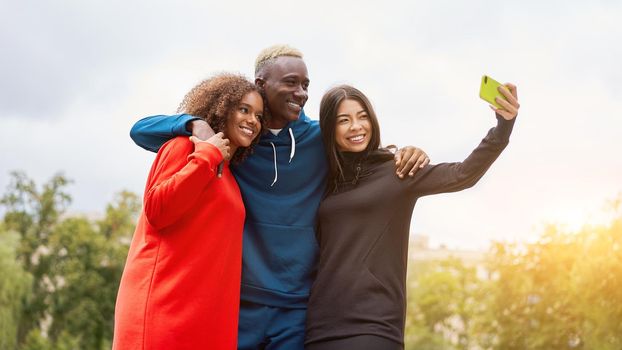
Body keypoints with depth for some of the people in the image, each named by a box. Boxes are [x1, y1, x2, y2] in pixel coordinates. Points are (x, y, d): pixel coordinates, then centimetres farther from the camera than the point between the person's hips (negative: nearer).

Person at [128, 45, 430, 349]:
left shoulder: (321, 139, 4)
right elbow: (141, 130, 0)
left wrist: (402, 155, -3)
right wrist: (195, 124, -20)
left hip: (297, 306, 1)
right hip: (236, 301, -1)